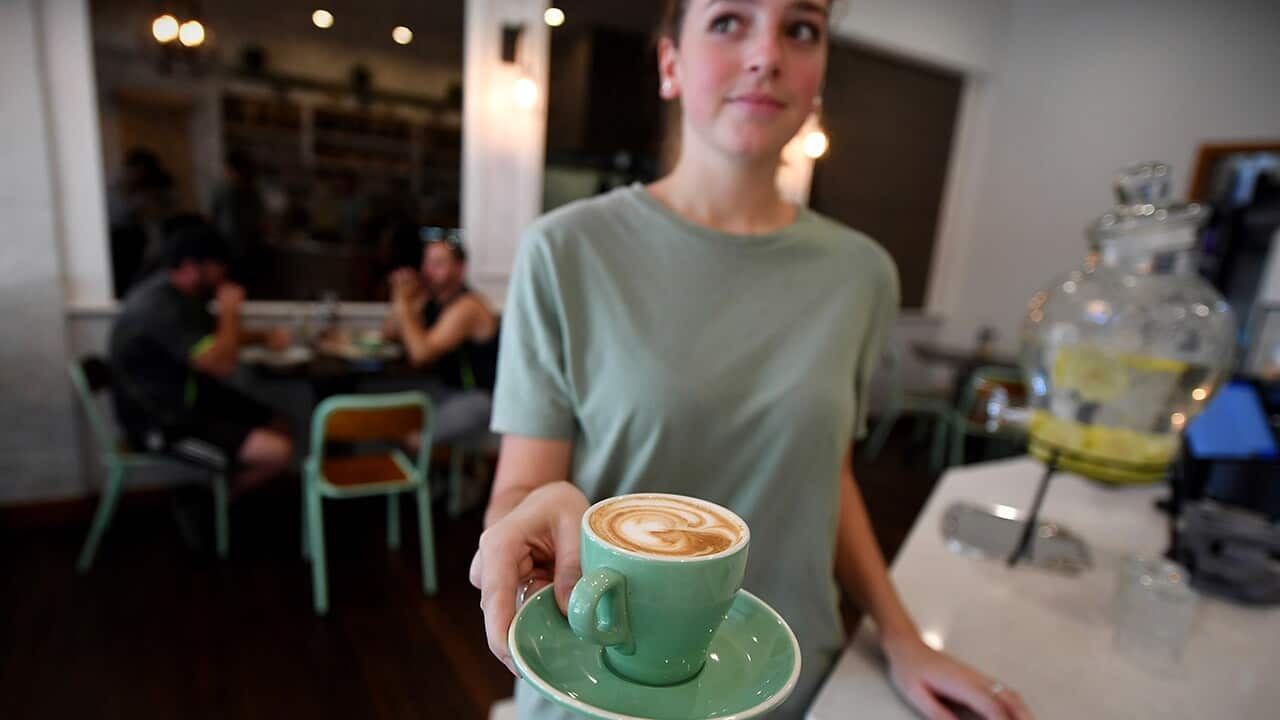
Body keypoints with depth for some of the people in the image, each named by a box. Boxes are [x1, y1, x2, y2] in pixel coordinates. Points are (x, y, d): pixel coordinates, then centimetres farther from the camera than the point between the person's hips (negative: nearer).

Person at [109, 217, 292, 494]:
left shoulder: (178, 291, 5)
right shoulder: (162, 307, -28)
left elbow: (214, 335, 23)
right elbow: (222, 363, -31)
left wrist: (264, 336, 7)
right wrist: (229, 310, -17)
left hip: (189, 396, 10)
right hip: (161, 423, -10)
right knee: (277, 452, -20)